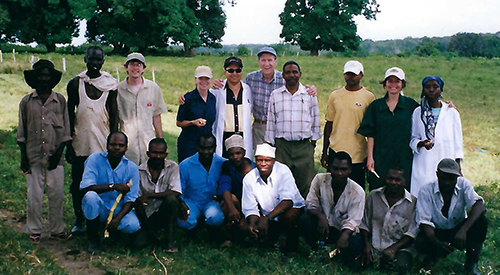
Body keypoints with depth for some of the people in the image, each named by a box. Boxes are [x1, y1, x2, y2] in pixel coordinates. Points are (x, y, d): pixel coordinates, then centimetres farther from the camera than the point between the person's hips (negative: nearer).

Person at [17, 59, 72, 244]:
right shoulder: (26, 102, 5)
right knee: (34, 195, 3)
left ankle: (57, 229, 16)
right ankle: (34, 230, 17)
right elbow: (21, 132, 8)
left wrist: (59, 152, -4)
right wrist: (23, 156, 1)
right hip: (33, 156, 0)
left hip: (54, 155, 0)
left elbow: (65, 129, 6)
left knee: (57, 194, 2)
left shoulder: (60, 100, 5)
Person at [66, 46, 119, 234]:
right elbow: (70, 115, 5)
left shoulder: (110, 84, 4)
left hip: (103, 141, 0)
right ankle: (79, 220, 17)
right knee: (78, 182, 4)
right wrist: (68, 144, 1)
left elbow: (114, 115, 6)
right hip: (80, 142, 0)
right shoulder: (75, 84, 3)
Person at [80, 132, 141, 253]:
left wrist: (118, 218, -26)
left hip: (119, 210, 2)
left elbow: (130, 200, -8)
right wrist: (113, 186, -31)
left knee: (133, 225, -27)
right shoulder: (95, 159, -9)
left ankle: (113, 226, 12)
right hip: (98, 208, -1)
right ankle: (93, 239, -13)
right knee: (91, 196, -34)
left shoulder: (131, 167, -5)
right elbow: (85, 187, -21)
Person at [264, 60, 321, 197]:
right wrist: (269, 145, 7)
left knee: (305, 185, -1)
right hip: (282, 145, 0)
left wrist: (313, 142, 8)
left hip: (304, 146, 0)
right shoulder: (275, 95, 8)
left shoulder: (310, 94, 7)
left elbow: (315, 120, 12)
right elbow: (271, 121, 10)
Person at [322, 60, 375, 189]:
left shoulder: (368, 97, 1)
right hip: (336, 151, 2)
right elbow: (329, 124, 12)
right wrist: (324, 152, 10)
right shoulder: (335, 96, 8)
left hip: (358, 154, -2)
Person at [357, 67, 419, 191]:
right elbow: (370, 134, 4)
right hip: (380, 159, 0)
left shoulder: (410, 104, 5)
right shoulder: (376, 106, 5)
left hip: (404, 159, 0)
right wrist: (370, 157, -3)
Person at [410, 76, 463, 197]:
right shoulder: (418, 112, 9)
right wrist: (421, 143, -12)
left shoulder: (452, 113, 7)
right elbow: (413, 139, 11)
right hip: (423, 166, 0)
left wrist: (457, 168, 3)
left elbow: (457, 142, 8)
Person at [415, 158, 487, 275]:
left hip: (459, 230, 2)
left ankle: (471, 264, -14)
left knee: (481, 221, -27)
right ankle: (434, 254, 3)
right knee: (421, 243, -34)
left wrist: (463, 229, -46)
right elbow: (424, 221, -20)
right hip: (437, 232, -2)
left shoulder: (463, 184, -14)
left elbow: (480, 206, -29)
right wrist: (437, 243, -39)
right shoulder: (426, 191, -16)